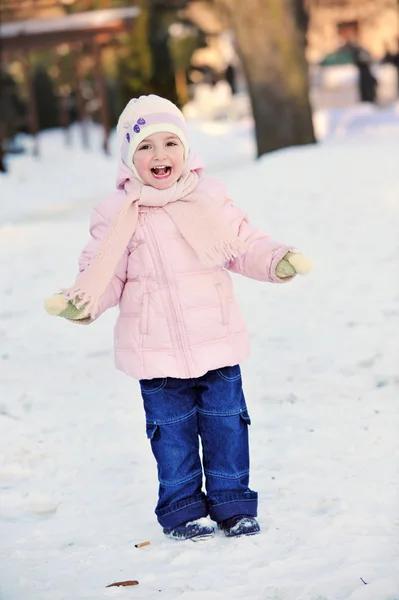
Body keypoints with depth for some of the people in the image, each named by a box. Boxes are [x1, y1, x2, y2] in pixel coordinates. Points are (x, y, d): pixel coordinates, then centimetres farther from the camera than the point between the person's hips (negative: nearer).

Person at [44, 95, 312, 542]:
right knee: (172, 431, 6)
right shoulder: (120, 214, -6)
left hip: (217, 340, 2)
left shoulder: (209, 198, 2)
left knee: (226, 423, 8)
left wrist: (279, 260, -5)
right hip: (158, 351, -2)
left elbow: (244, 245, 11)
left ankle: (232, 504, 21)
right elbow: (103, 273, -2)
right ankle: (182, 508, 20)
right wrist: (81, 301, -20)